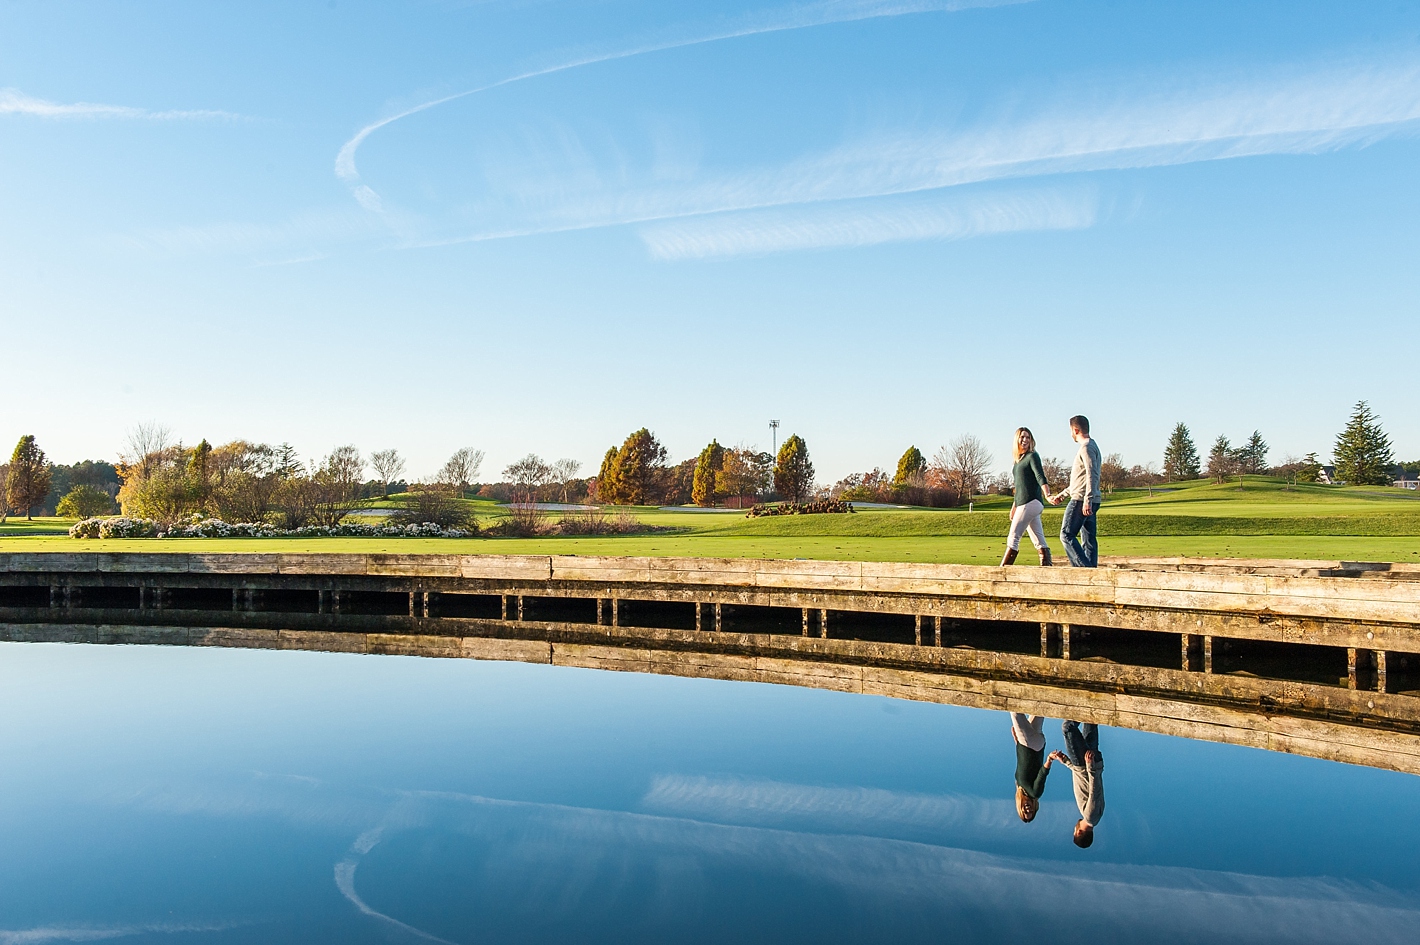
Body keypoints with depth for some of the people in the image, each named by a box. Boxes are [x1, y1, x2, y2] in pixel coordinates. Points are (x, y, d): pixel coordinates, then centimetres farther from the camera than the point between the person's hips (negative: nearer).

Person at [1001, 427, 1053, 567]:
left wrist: (1048, 495, -31)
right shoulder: (1018, 459, 20)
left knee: (1013, 537, -9)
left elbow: (1040, 477, -17)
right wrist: (1014, 506, 27)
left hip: (1031, 503, -8)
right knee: (1039, 541, 4)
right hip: (1023, 503, 8)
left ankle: (1003, 570, -8)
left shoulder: (1032, 456, -4)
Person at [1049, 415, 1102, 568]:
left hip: (1081, 500, -10)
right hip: (1089, 502, 10)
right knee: (1089, 538, 6)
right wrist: (1061, 495, 33)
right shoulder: (1091, 446, 23)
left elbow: (1092, 475, -21)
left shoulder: (1086, 447, -10)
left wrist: (1087, 500, -27)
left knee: (1067, 535, -10)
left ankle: (1084, 567, -17)